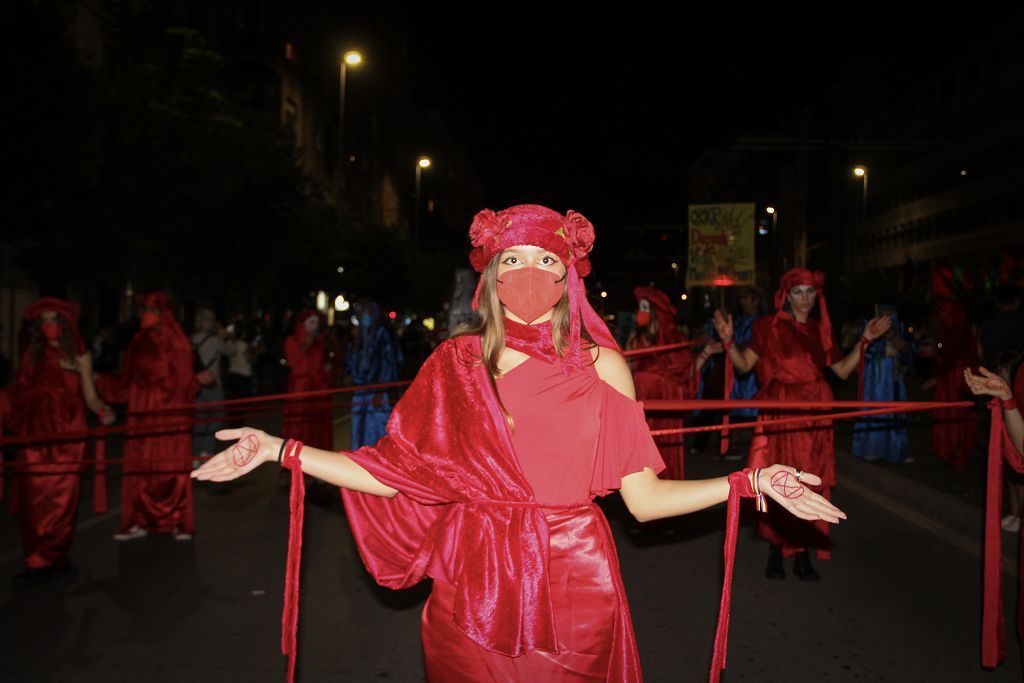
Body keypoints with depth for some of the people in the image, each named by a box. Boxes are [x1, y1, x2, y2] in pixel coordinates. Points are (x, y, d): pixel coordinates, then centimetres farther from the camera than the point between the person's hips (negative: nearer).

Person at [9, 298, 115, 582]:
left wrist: (103, 411, -16)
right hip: (35, 436, 2)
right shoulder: (32, 355, 12)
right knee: (34, 499, 0)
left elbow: (90, 397, 2)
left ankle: (47, 560, 3)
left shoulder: (78, 356, 5)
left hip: (66, 436, -2)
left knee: (60, 500, -3)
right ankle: (40, 559, 6)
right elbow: (20, 394, 10)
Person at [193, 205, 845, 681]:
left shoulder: (602, 366, -3)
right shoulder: (455, 361, -2)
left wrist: (749, 481, -13)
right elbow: (391, 471, -3)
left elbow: (644, 496, -4)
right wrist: (280, 449, -8)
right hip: (474, 592, 1)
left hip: (573, 590, 0)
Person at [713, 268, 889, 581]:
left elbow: (843, 370, 13)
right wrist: (728, 340, -18)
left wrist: (865, 340, 8)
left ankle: (802, 555, 14)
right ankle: (775, 552, 11)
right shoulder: (768, 327, 1)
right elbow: (744, 364, -3)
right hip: (779, 415, -3)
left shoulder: (821, 330, 11)